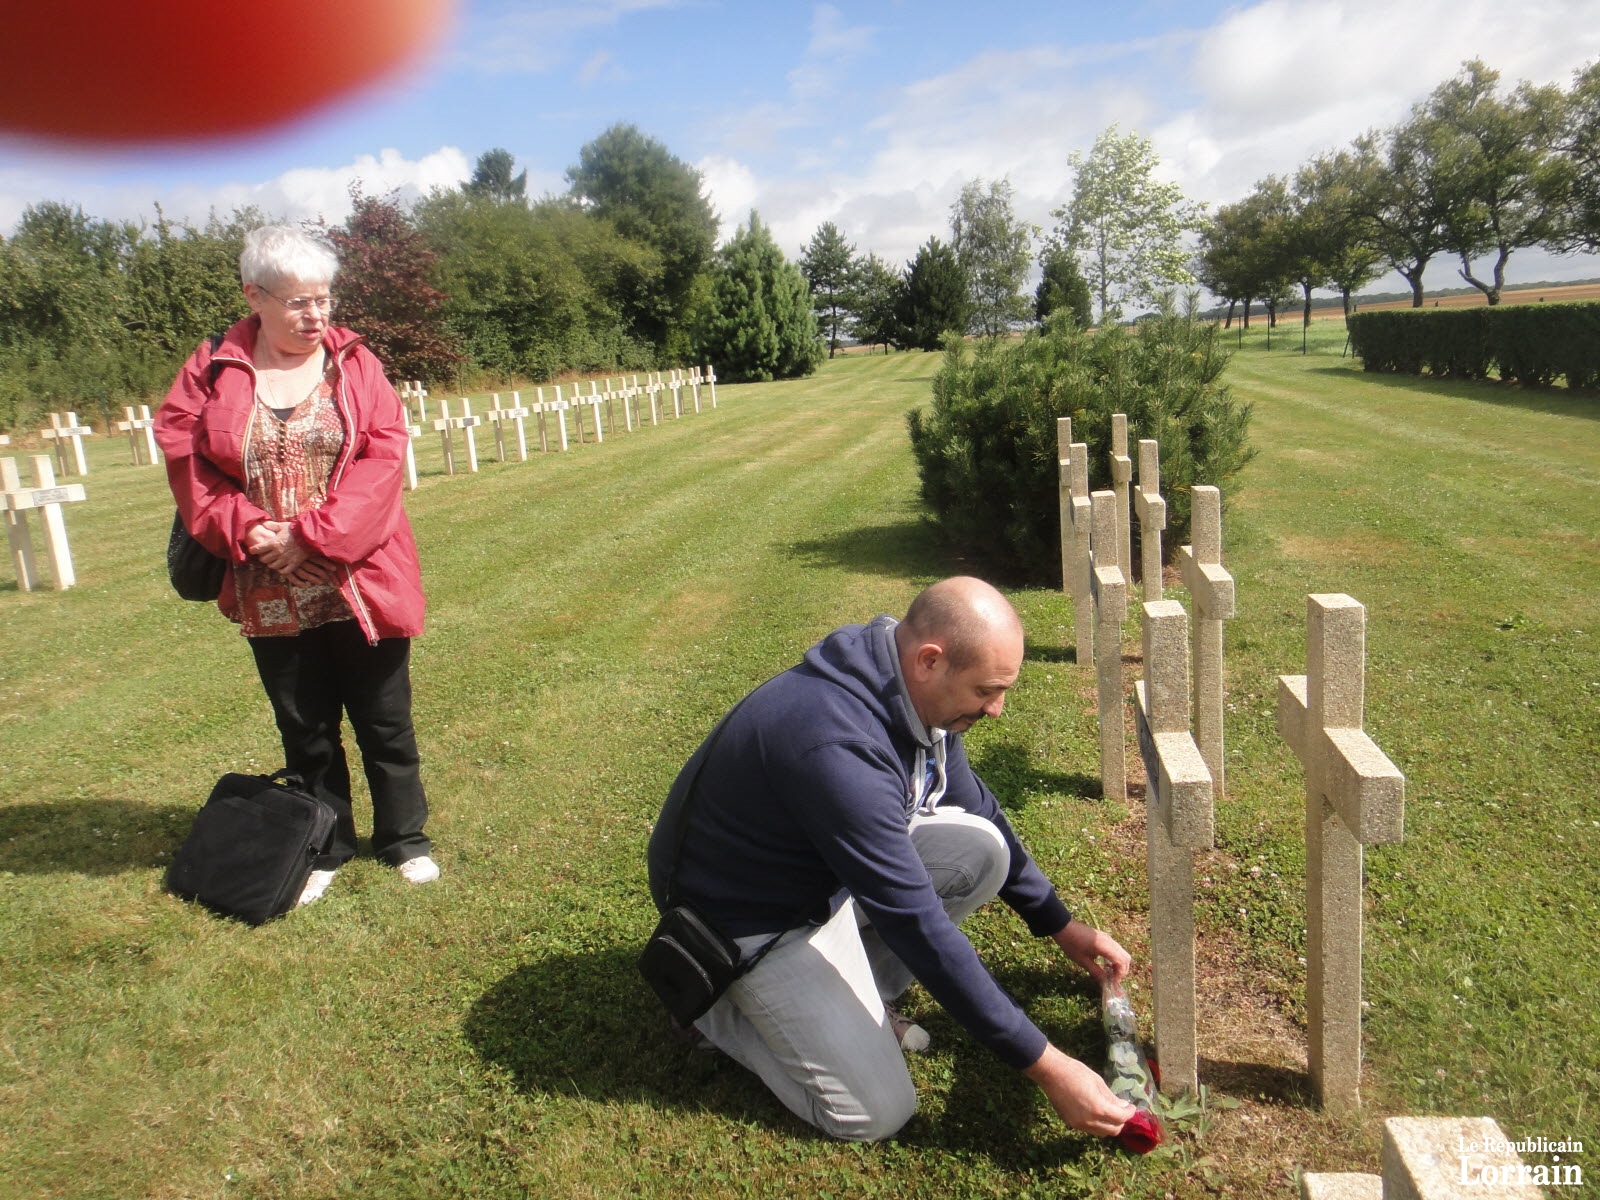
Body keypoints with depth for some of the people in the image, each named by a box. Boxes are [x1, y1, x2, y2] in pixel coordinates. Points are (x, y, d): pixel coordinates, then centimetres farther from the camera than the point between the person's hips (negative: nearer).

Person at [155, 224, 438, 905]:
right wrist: (244, 529, -16)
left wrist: (315, 535, -17)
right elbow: (187, 465, -1)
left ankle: (405, 839, 28)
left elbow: (383, 456, -10)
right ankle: (324, 849, 32)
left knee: (384, 721, 10)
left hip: (360, 584, -1)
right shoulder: (211, 373, 1)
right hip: (270, 595, 1)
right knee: (304, 730, 14)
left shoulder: (354, 363, -1)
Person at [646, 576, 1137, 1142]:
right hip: (754, 919, -8)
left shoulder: (916, 692, -10)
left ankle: (853, 996, 5)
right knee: (877, 1113, -13)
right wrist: (1046, 1067, -27)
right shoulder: (837, 745, -38)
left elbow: (976, 807, 8)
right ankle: (723, 1011, 9)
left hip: (833, 873, 8)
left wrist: (1061, 926, 10)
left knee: (981, 848, -11)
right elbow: (918, 926, -34)